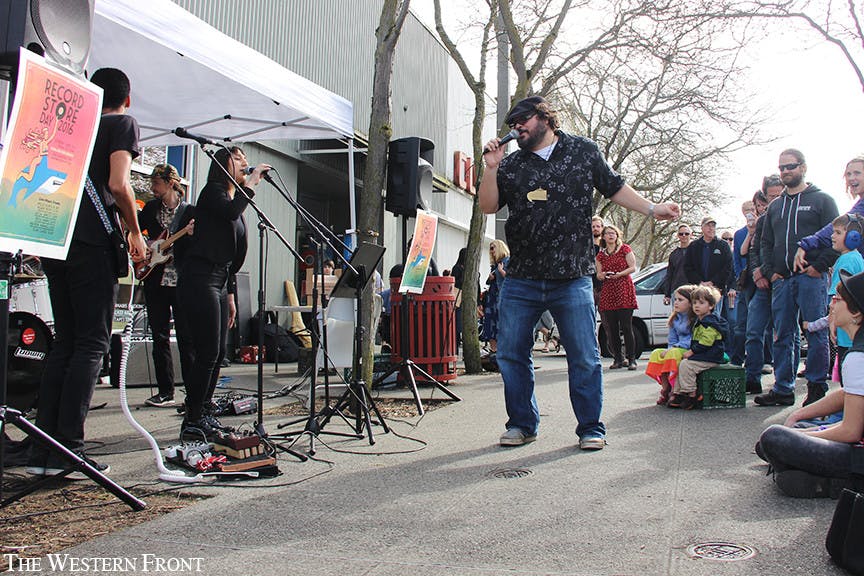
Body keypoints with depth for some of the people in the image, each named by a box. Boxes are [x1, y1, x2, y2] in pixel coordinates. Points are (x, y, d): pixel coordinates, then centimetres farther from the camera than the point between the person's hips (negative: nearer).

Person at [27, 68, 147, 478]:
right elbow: (118, 185, -11)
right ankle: (69, 451, -7)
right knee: (91, 345, -4)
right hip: (93, 241, -6)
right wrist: (135, 233, 0)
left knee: (64, 342, 11)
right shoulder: (123, 123, 3)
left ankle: (43, 451, 9)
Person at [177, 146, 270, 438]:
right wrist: (251, 183, -15)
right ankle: (192, 421, -3)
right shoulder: (213, 191, -3)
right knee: (208, 353, -11)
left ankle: (203, 413, 18)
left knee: (218, 353, 9)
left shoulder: (235, 199, 22)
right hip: (200, 279, -9)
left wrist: (230, 295, 20)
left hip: (219, 281, 9)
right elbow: (230, 211, -28)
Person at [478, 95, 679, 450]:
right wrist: (491, 168, -4)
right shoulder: (511, 164, 12)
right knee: (510, 354, 3)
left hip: (572, 279, -2)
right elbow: (488, 206, 8)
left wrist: (652, 209, 7)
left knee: (584, 358, -1)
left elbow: (614, 188, 15)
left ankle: (591, 428, 12)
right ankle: (522, 424, 17)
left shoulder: (583, 151, 9)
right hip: (521, 279, 3)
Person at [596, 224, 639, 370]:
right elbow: (598, 274, 20)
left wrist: (619, 274, -14)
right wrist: (601, 275, -3)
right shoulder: (601, 254, 16)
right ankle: (618, 359, 8)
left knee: (626, 326, -8)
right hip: (607, 291, 4)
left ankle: (631, 359, -4)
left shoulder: (625, 249, 6)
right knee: (611, 328, 1)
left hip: (624, 290, -4)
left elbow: (633, 268, 1)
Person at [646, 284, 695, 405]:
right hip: (676, 349, 8)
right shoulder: (675, 319, 13)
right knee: (656, 353, -13)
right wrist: (670, 348, -4)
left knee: (674, 353, -33)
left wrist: (673, 348, -20)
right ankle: (665, 389, -12)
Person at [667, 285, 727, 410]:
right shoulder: (699, 321, 19)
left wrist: (691, 352, -17)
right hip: (701, 355, 11)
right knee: (681, 364, 6)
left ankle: (691, 395, -17)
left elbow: (705, 342, -23)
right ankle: (677, 393, 6)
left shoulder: (711, 322, -15)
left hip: (710, 358, -11)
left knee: (685, 365, -23)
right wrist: (691, 351, 12)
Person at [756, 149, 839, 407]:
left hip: (812, 278, -5)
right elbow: (765, 243, 21)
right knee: (782, 336, 4)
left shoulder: (821, 200, 5)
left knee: (816, 334, -3)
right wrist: (770, 272, 7)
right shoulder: (775, 206, 20)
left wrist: (818, 266, -12)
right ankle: (783, 389, 9)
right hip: (782, 280, 5)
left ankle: (817, 388, 4)